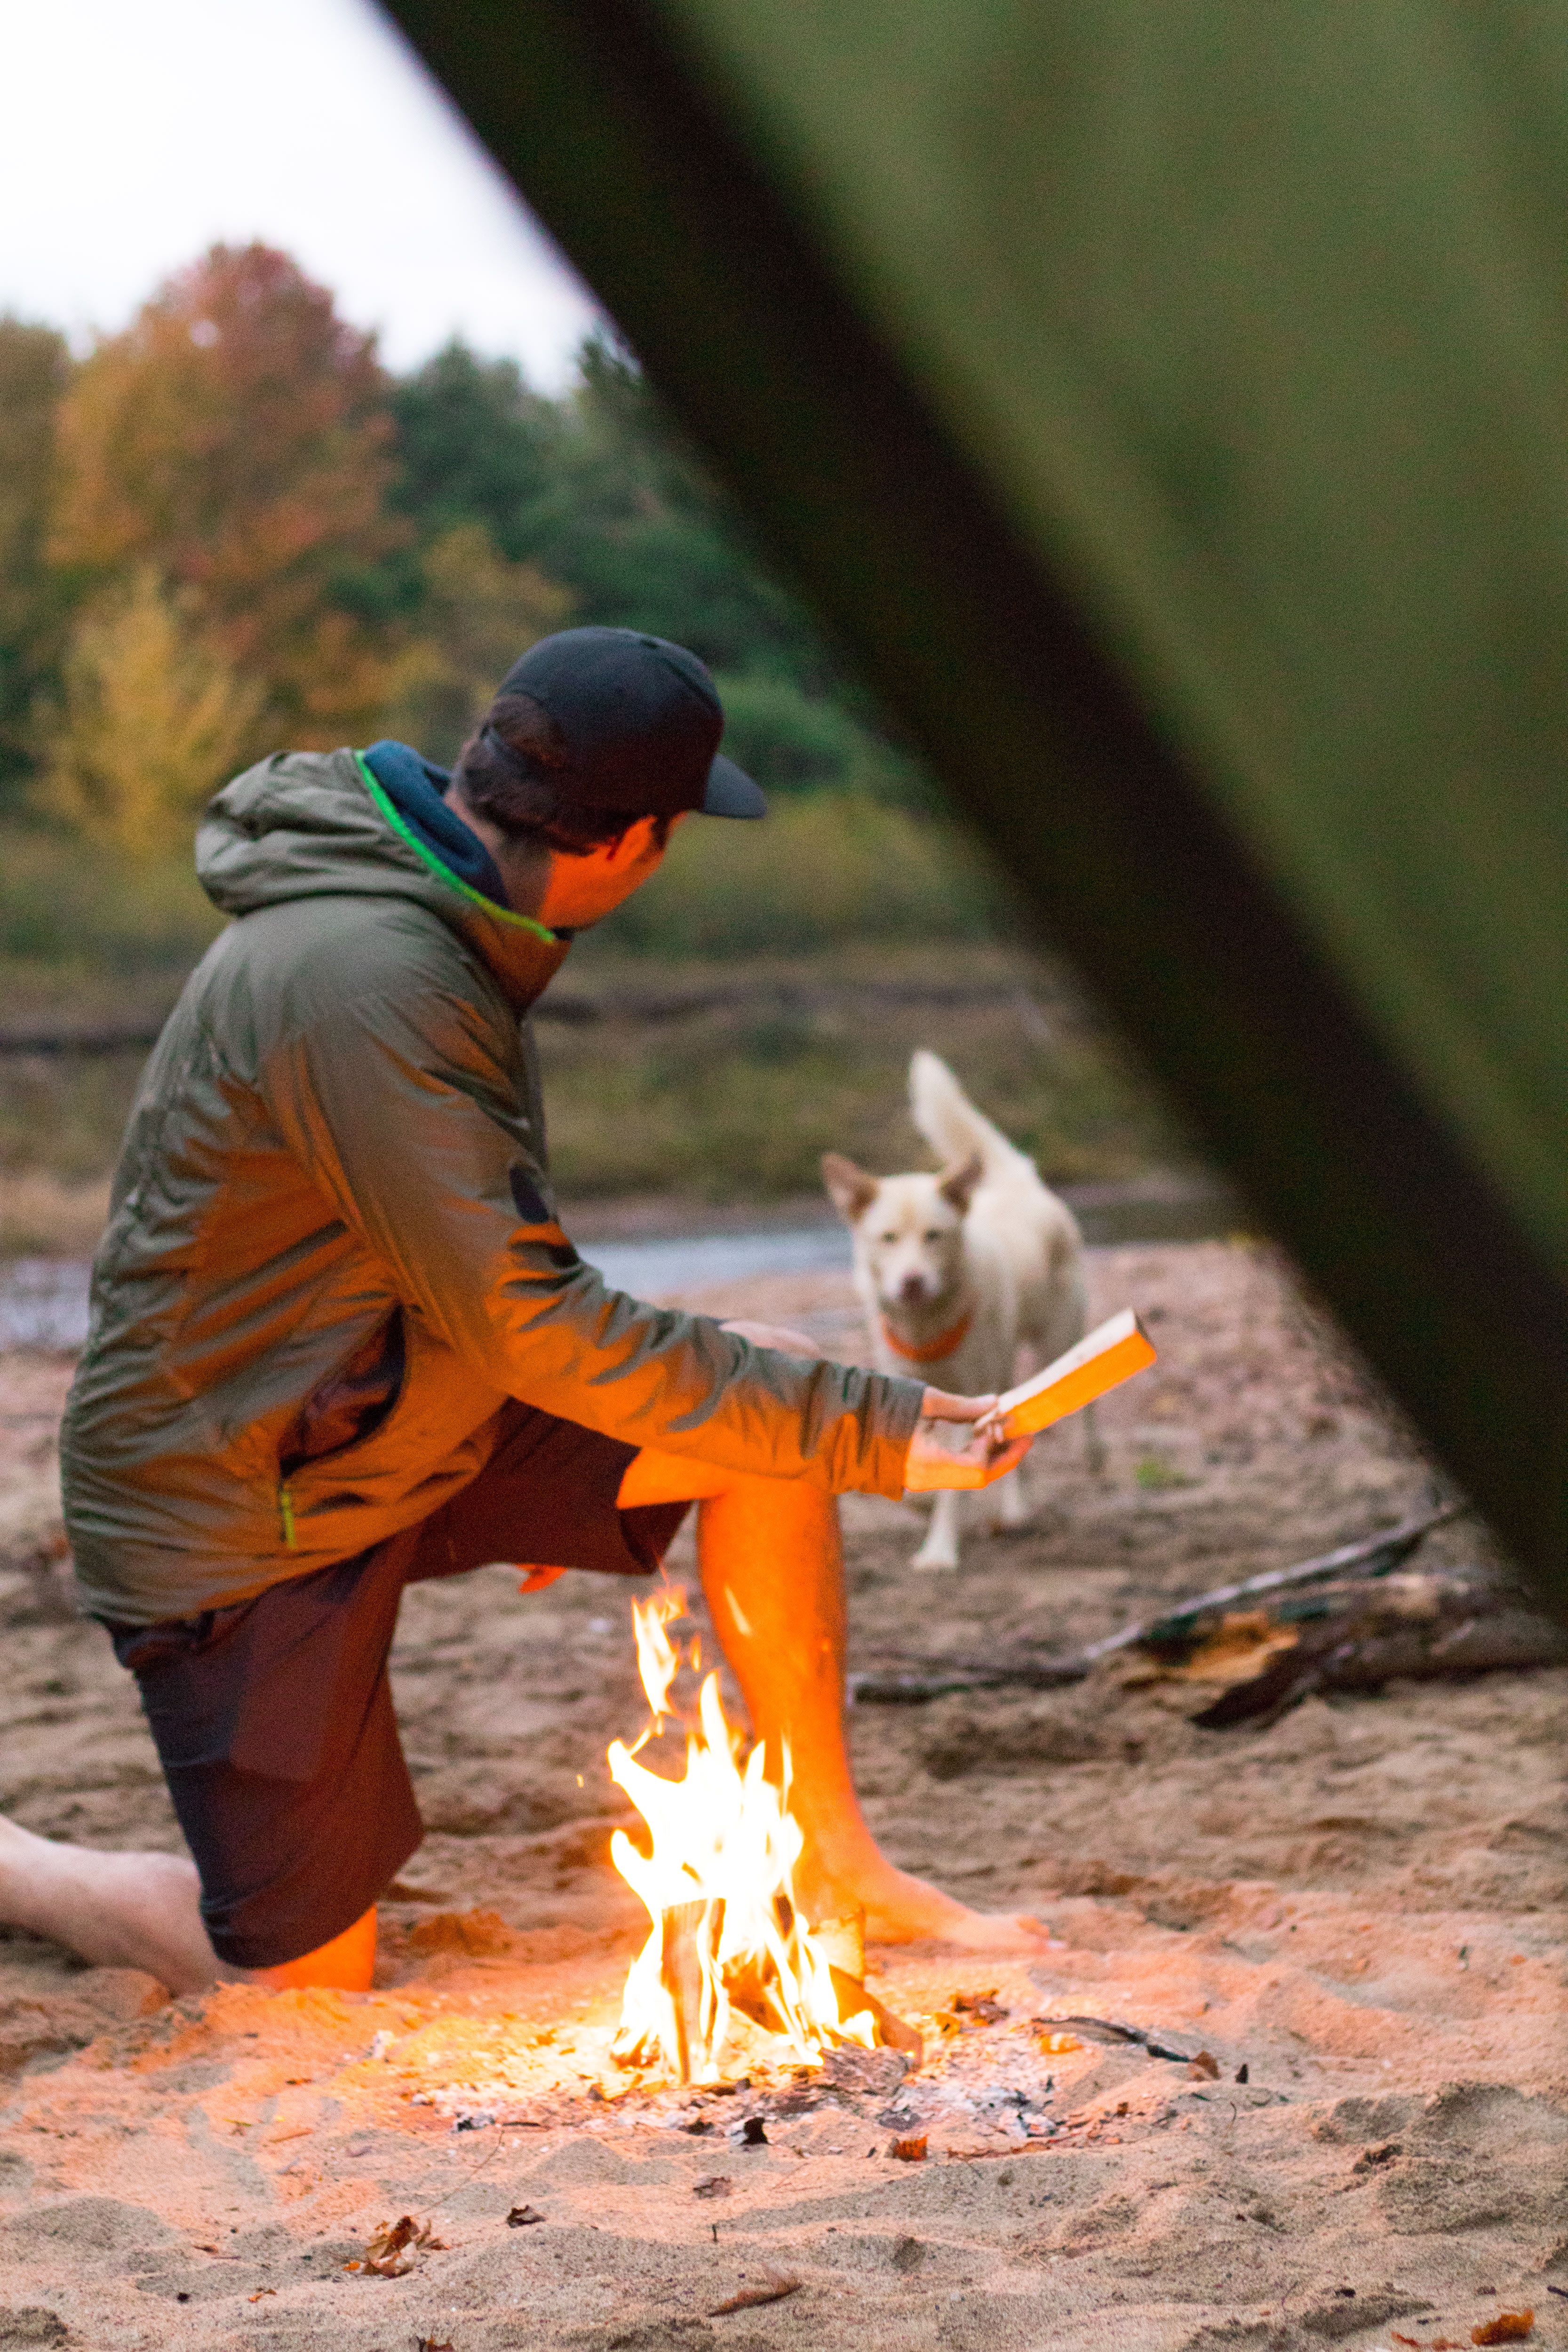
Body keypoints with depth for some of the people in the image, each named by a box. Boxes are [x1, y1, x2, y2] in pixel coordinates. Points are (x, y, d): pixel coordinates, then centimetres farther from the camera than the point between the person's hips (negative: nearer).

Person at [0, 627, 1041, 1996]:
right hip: (239, 1511, -9)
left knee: (776, 1379, -6)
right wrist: (870, 1432, -27)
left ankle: (831, 1856, 3)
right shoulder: (361, 982, -29)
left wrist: (543, 1493, 20)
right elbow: (525, 1323, -29)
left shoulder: (432, 923, 1)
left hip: (399, 1432, 9)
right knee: (307, 1975, -2)